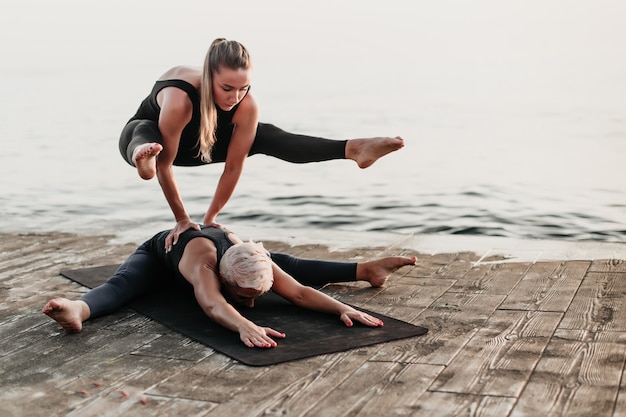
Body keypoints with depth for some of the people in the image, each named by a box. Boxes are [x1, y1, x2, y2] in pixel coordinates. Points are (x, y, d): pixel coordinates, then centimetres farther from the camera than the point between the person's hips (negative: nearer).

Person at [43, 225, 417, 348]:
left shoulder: (255, 260, -36)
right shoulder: (202, 261, -51)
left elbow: (299, 291, -36)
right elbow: (212, 304, -69)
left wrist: (343, 308, -50)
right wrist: (246, 326, -87)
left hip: (215, 239, 4)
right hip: (159, 254, -4)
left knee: (289, 265, 6)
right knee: (123, 284, -37)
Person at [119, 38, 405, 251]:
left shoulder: (247, 105, -30)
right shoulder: (179, 100, -43)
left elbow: (233, 167, -20)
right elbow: (164, 166, -34)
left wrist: (210, 218, -12)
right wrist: (182, 220, -26)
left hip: (193, 145, 3)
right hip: (140, 136, -3)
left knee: (265, 137, -15)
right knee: (146, 131, -40)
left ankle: (351, 149, -21)